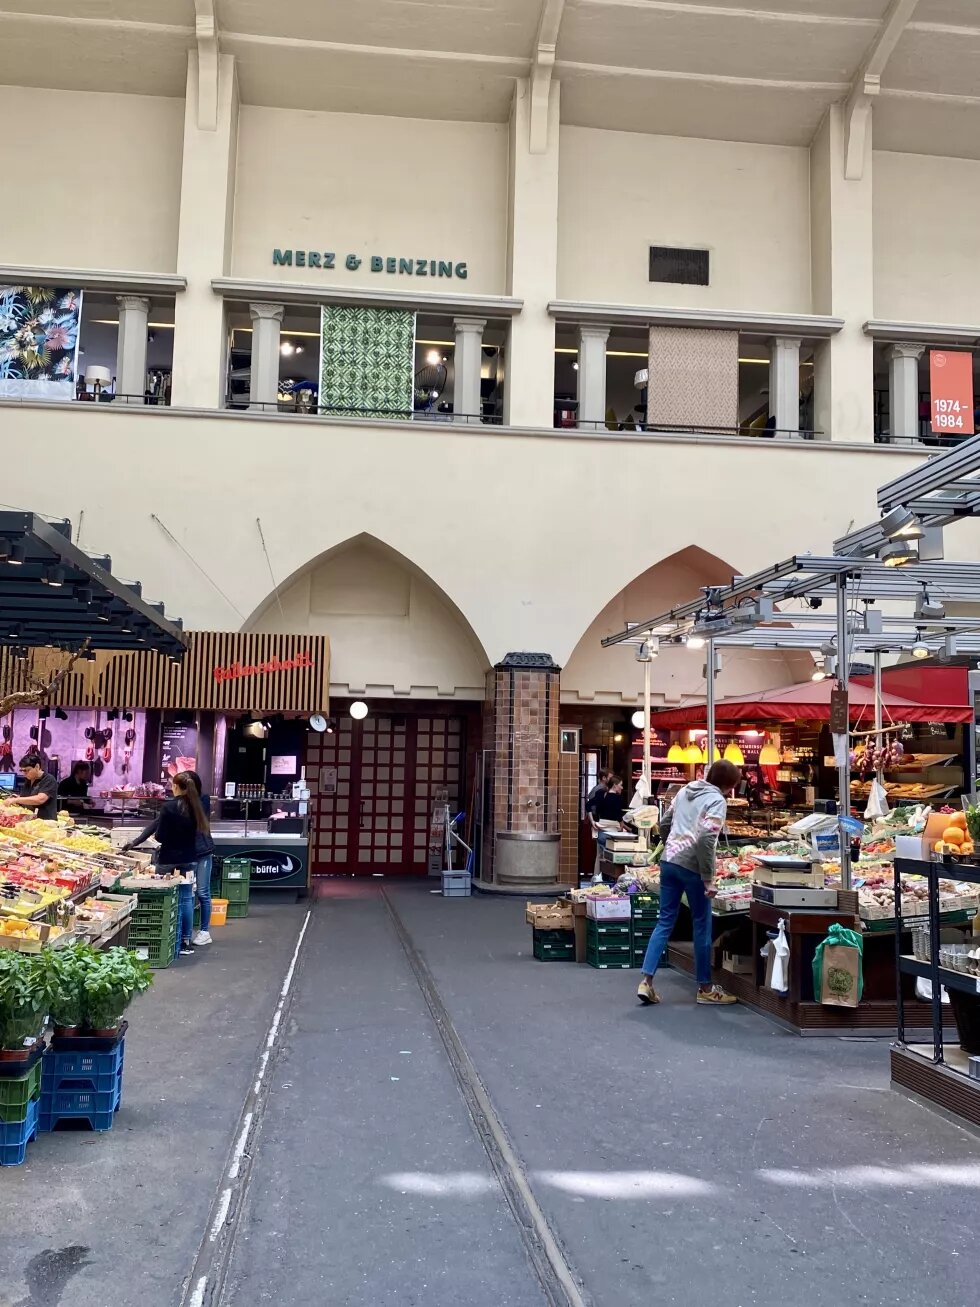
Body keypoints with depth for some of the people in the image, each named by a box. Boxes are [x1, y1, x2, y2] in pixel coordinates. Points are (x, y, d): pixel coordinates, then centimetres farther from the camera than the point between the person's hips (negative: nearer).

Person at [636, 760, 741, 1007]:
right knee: (702, 925, 6)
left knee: (665, 922, 10)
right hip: (691, 866, -7)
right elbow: (706, 839, -20)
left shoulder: (686, 790, 14)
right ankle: (705, 989, 15)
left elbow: (665, 825, 19)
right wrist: (708, 878, -17)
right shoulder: (717, 800, -9)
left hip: (668, 861, 7)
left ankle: (646, 981, 4)